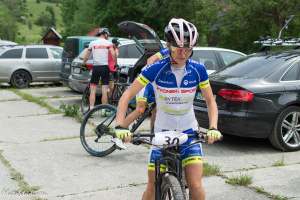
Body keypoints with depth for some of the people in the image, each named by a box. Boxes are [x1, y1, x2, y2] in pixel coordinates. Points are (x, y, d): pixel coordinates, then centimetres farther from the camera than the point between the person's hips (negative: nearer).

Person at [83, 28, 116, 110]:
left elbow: (86, 56, 8)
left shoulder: (92, 43, 7)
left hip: (95, 67, 1)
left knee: (93, 90, 5)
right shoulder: (108, 43, 1)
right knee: (104, 90, 2)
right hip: (105, 67, -1)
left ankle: (91, 109, -2)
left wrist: (84, 64, 21)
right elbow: (113, 54, -11)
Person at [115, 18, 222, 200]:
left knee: (196, 185, -10)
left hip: (189, 133, 1)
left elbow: (210, 100, 0)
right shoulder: (156, 69, -16)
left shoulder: (198, 70, -10)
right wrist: (120, 126, -27)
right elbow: (128, 95, -14)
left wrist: (213, 128, -16)